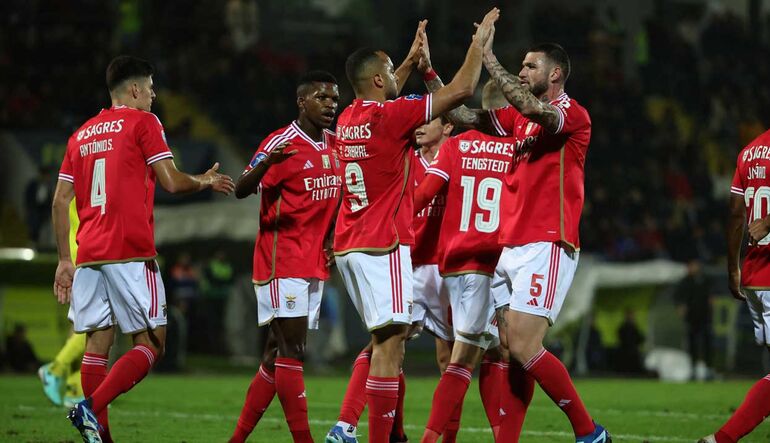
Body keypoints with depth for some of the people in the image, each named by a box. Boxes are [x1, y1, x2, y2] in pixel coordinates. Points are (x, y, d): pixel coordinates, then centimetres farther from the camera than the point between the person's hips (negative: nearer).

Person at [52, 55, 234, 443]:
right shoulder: (142, 122, 1)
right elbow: (171, 182, -4)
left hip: (88, 254, 6)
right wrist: (204, 182, 16)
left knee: (97, 343, 6)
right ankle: (92, 407, -21)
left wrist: (65, 260, 18)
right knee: (151, 343, -3)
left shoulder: (82, 134, 19)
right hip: (130, 253, -6)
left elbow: (60, 201, 15)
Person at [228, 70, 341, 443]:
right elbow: (241, 190, -21)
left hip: (314, 266, 8)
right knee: (292, 352, -11)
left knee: (277, 355, 8)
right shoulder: (281, 143, -11)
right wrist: (264, 164, -41)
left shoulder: (333, 147, 13)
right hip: (282, 262, -8)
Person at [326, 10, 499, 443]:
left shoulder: (348, 119, 11)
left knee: (383, 338, 16)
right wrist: (480, 40, 3)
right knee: (391, 342, -9)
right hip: (385, 245, -9)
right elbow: (461, 89, -10)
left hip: (349, 246, 9)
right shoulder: (390, 116, -12)